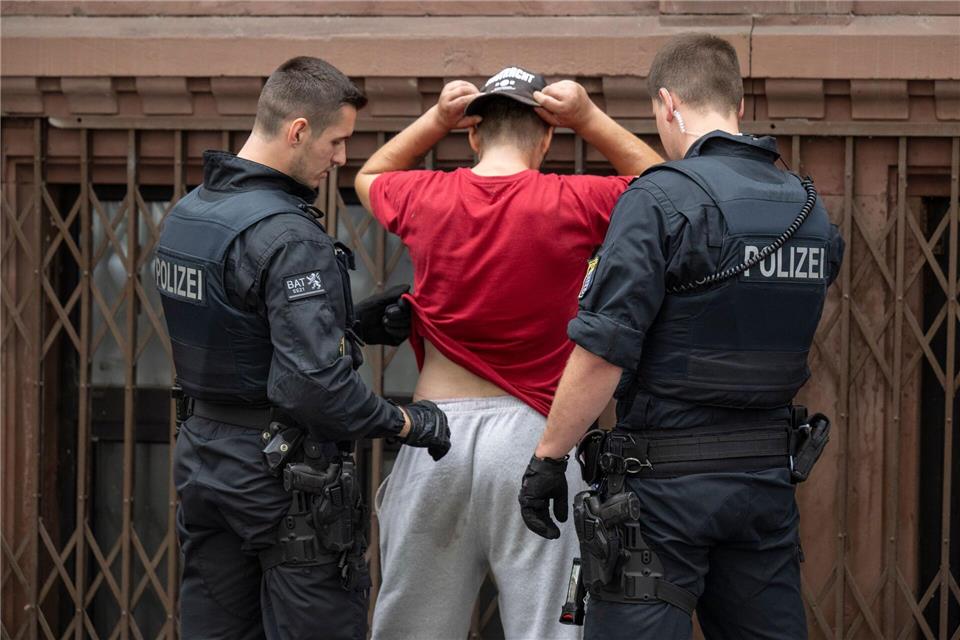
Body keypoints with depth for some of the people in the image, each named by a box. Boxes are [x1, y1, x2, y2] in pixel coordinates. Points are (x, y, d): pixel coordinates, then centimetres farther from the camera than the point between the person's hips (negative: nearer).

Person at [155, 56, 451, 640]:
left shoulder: (188, 213, 7)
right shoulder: (288, 236, -21)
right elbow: (315, 384, -27)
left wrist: (349, 322, 12)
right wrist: (406, 423, -12)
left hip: (204, 461, 9)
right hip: (286, 476, -9)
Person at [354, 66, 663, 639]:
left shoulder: (425, 198, 2)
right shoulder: (570, 205, -6)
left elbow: (369, 176, 26)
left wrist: (435, 120, 15)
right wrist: (590, 119, 7)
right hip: (534, 432, -3)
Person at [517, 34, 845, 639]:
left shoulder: (660, 199, -13)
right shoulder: (812, 211, 9)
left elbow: (602, 351, -18)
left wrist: (548, 457, -9)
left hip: (667, 477, -6)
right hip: (769, 475, 6)